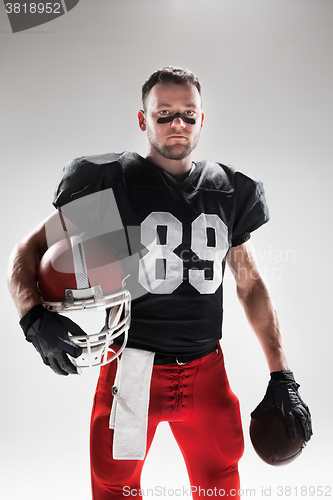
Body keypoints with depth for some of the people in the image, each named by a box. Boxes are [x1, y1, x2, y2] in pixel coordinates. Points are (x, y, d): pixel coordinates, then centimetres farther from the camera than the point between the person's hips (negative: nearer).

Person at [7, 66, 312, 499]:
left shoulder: (229, 191, 6)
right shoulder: (111, 183, -5)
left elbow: (251, 284, 11)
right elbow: (28, 252, -2)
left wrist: (282, 378, 8)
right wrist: (34, 318, -22)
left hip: (207, 373, 3)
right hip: (131, 373, -3)